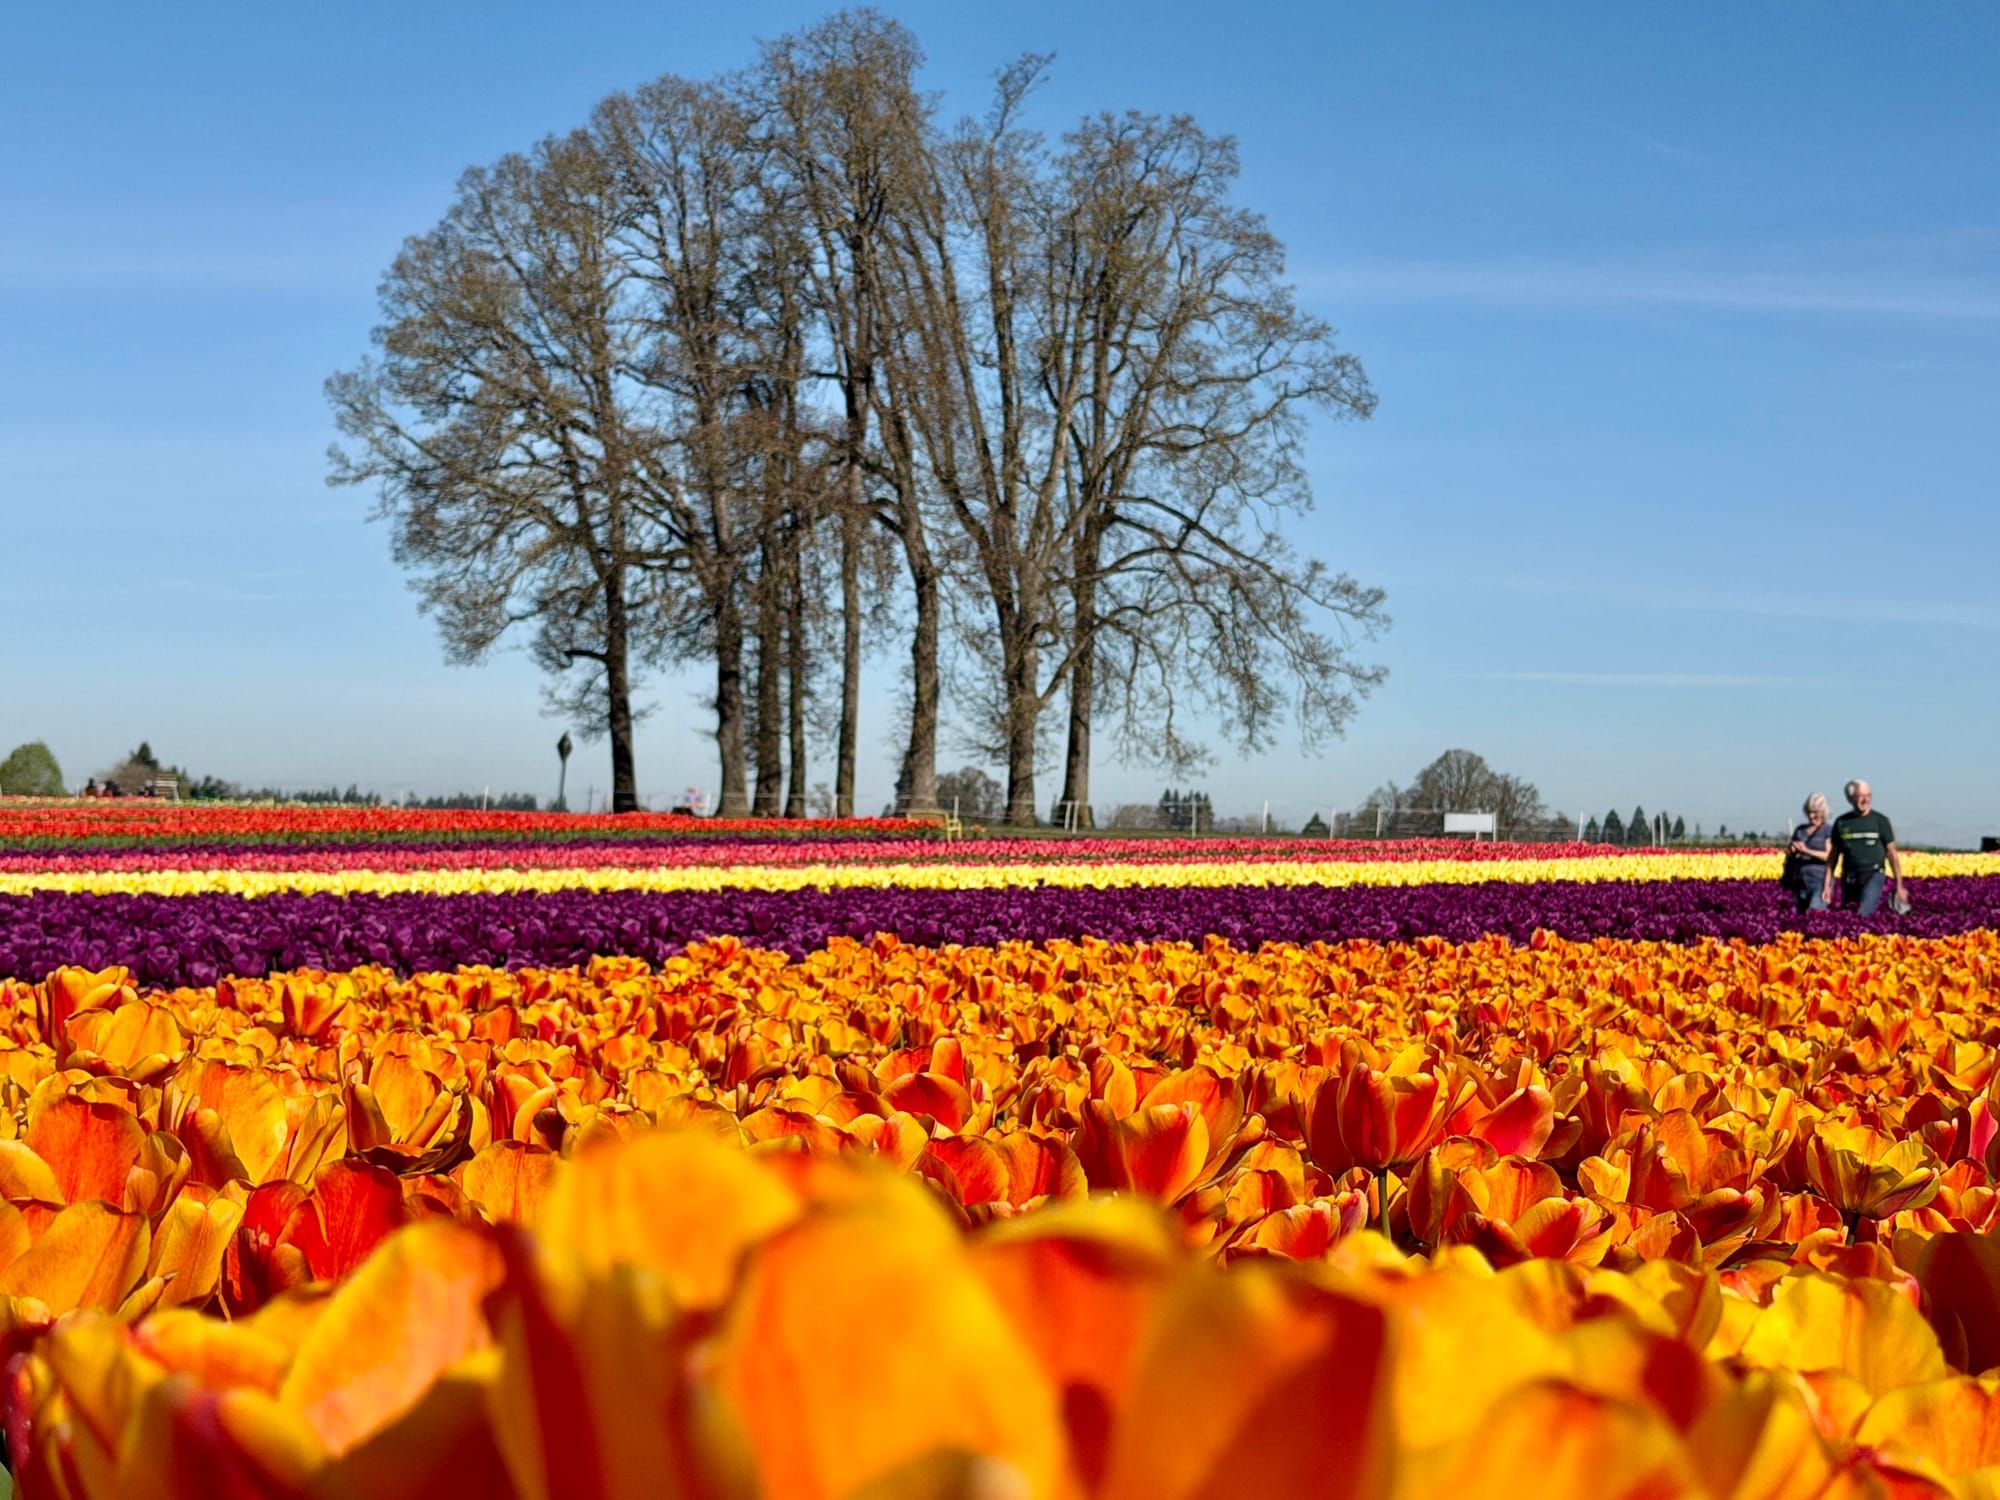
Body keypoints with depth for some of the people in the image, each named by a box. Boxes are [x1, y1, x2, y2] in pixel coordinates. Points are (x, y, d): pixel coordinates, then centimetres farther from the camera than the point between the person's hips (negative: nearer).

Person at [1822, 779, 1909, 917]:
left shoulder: (1880, 821, 0)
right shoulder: (1841, 822, 6)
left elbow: (1892, 854, 2)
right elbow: (1834, 855, 11)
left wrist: (1899, 886, 0)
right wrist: (1827, 885, 5)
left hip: (1873, 876, -4)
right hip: (1849, 879, 4)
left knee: (1863, 915, -21)